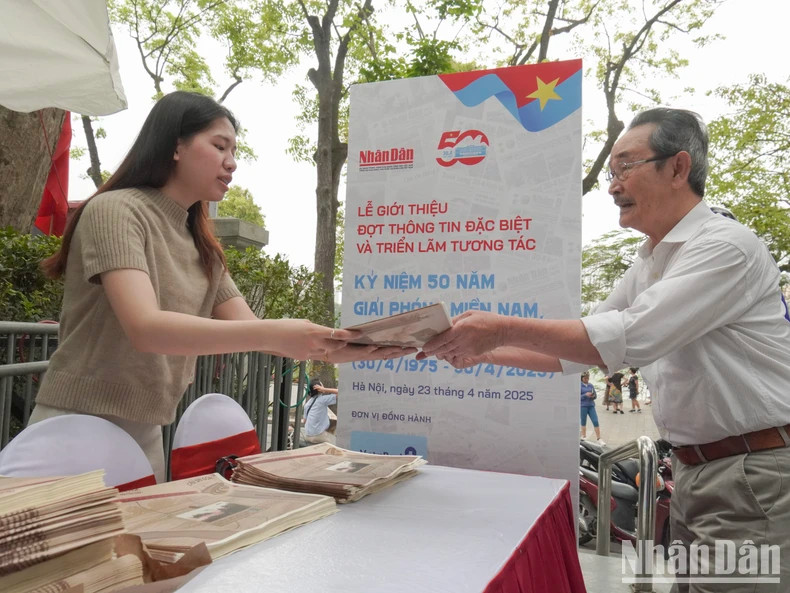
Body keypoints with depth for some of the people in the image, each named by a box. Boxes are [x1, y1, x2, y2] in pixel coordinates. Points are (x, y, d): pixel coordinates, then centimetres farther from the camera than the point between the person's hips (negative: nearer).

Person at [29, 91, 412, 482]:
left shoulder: (201, 248, 10)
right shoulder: (115, 211, -15)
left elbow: (249, 329, 2)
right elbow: (145, 328, -29)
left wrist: (336, 347, -13)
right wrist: (274, 334, -37)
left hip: (146, 434, 8)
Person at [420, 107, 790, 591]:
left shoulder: (725, 246, -17)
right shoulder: (650, 264, 11)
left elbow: (628, 339, -27)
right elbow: (576, 350, 11)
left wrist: (503, 328, -25)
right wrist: (484, 352, 1)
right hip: (694, 473, 8)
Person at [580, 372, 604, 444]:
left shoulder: (591, 385, 10)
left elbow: (595, 395, 14)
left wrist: (593, 396, -9)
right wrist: (585, 395, -20)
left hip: (591, 406, 3)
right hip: (583, 406, -3)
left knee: (596, 421, -5)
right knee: (583, 422, 7)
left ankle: (599, 439, -1)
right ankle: (584, 437, 23)